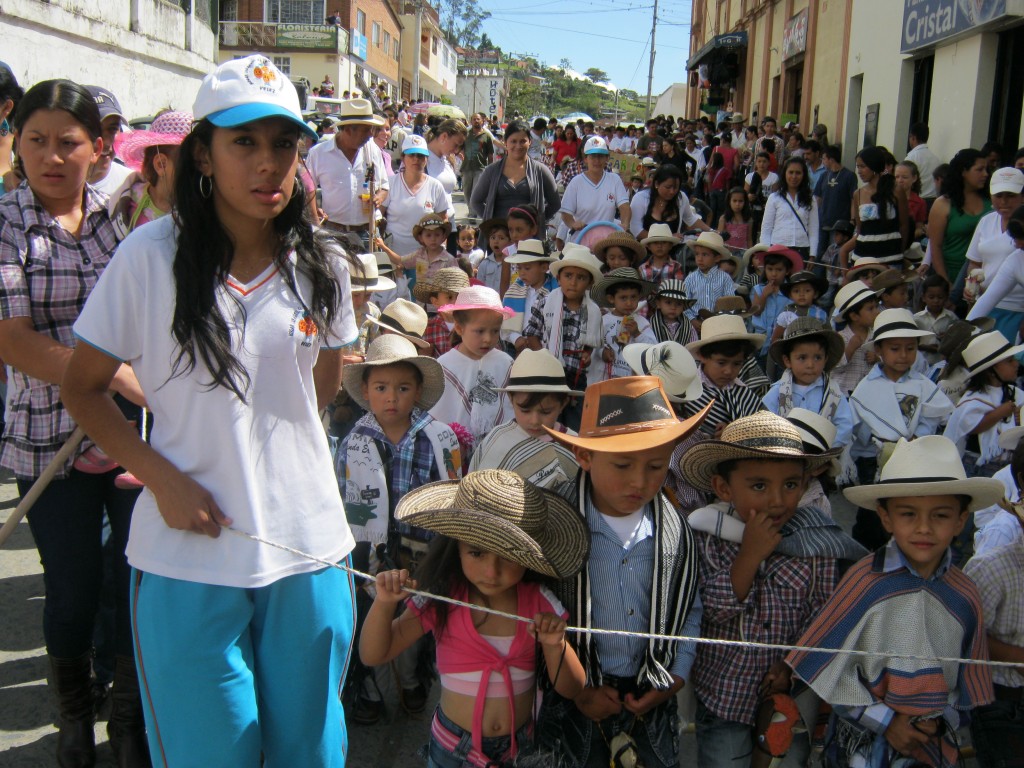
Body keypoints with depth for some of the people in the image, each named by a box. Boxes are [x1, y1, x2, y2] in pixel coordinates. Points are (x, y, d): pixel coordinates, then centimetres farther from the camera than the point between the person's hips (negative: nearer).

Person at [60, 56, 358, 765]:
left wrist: (265, 438, 8)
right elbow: (84, 389, -2)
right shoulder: (151, 257, -8)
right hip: (187, 558, -2)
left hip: (307, 550, 3)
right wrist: (164, 479, -13)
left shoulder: (321, 266, 1)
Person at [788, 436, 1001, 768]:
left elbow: (968, 680, 6)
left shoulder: (965, 597, -6)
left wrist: (942, 720, -8)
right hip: (864, 740, -2)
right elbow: (828, 665, -14)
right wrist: (884, 721, -12)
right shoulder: (865, 580, -17)